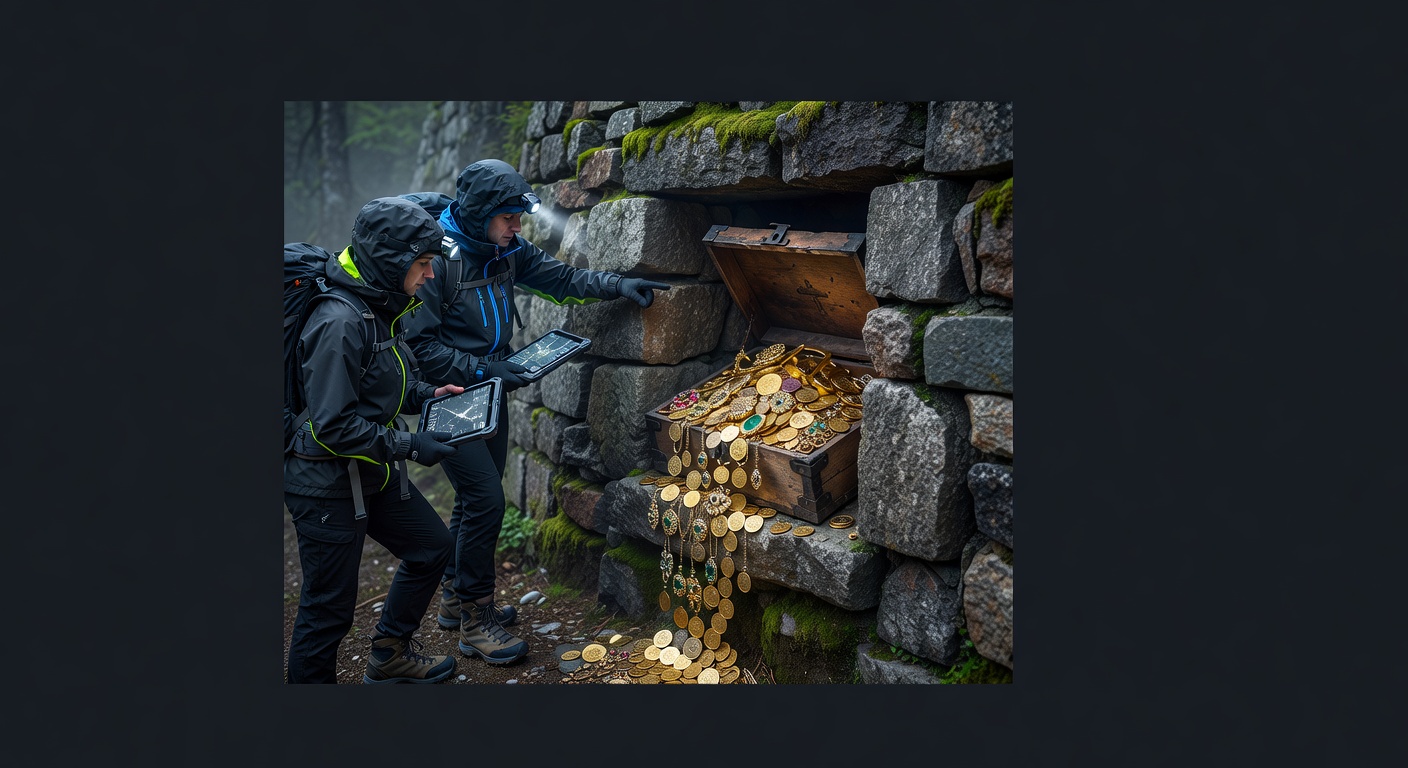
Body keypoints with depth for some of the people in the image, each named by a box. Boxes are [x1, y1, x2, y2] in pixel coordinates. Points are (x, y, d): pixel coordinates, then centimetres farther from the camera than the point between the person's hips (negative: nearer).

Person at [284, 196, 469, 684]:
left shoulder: (379, 309, 4)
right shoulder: (340, 323, -26)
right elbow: (333, 425, -28)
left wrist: (424, 395, 4)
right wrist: (410, 447, -22)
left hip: (373, 474, 10)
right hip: (327, 487, -10)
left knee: (432, 546, 21)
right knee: (328, 610, 3)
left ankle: (389, 657, 37)